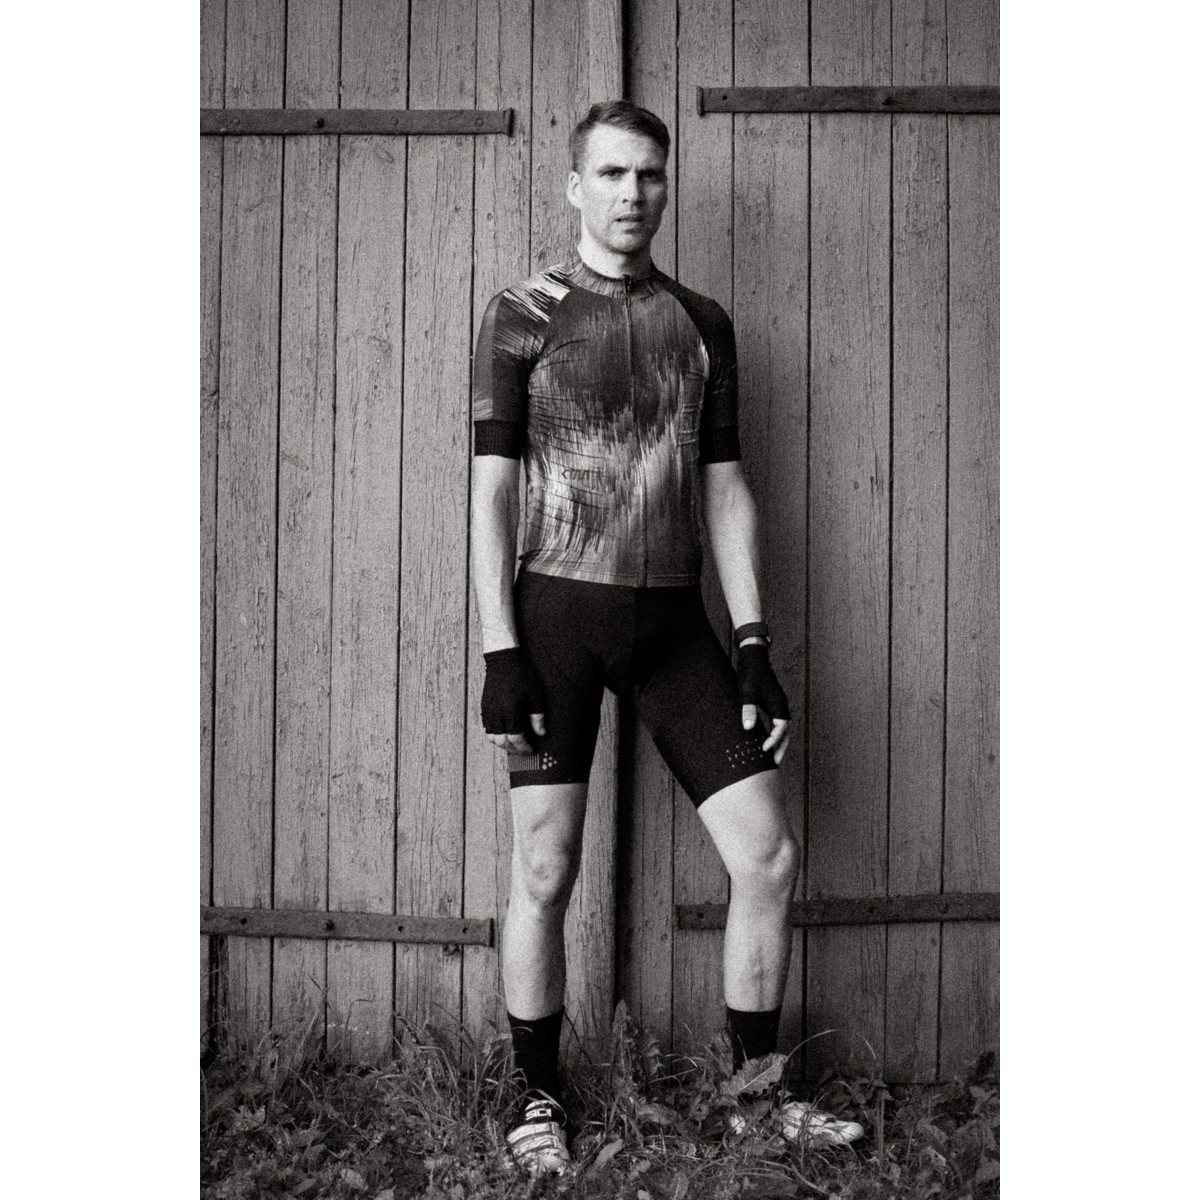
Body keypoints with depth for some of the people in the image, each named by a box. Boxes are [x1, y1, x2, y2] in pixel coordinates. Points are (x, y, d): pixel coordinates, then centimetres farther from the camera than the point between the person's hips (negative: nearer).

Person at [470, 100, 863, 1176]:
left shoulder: (703, 324, 12)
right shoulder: (524, 316, 2)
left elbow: (725, 490, 10)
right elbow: (491, 491, -2)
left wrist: (754, 648, 3)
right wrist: (500, 654, -10)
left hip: (673, 617, 3)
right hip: (558, 610, -3)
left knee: (769, 856, 0)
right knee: (546, 870, -1)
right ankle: (540, 1101, 20)